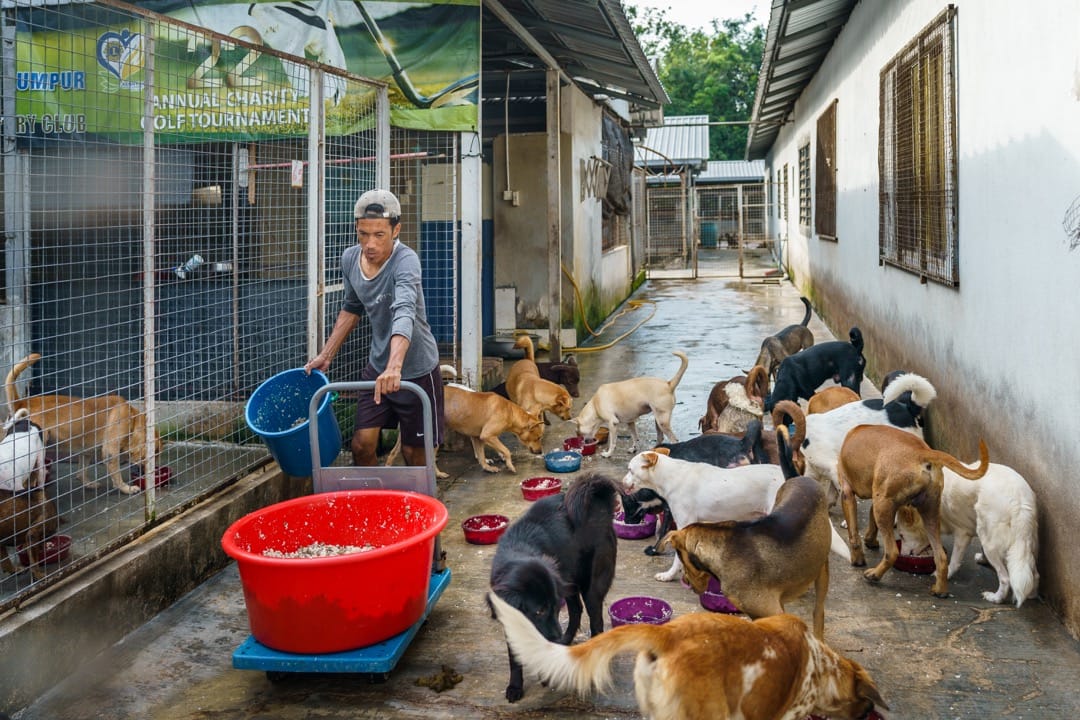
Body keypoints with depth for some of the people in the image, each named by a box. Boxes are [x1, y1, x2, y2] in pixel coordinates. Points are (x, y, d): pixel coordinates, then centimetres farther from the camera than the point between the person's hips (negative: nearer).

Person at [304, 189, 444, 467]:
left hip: (416, 371, -5)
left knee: (414, 452, 4)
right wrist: (326, 355, 9)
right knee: (362, 444, -1)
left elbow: (404, 313, -43)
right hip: (377, 367, 5)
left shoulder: (405, 260, -26)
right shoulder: (350, 258, -5)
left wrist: (394, 366, -58)